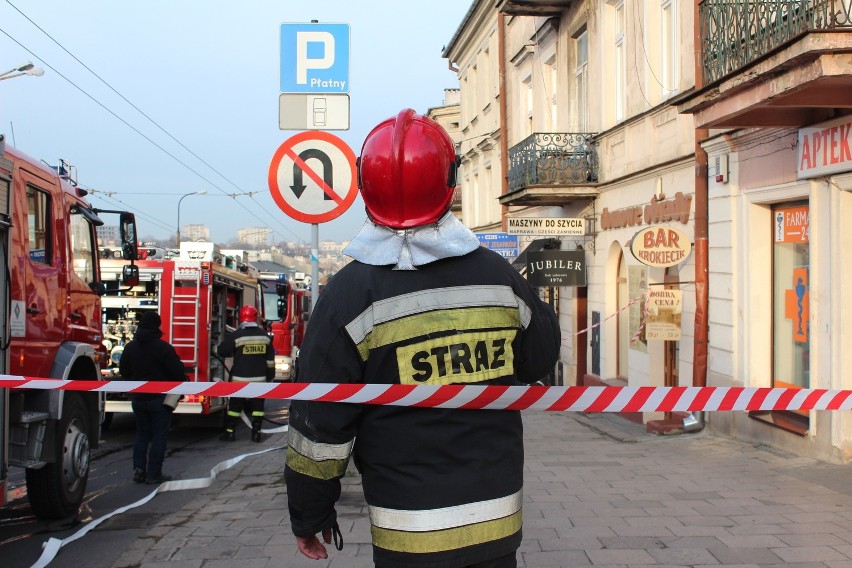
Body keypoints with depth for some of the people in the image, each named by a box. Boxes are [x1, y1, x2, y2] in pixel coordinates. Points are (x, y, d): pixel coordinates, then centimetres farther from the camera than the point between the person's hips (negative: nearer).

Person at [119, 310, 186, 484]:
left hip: (138, 398, 6)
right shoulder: (163, 348, -16)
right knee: (159, 436, 1)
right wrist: (182, 381, 5)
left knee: (141, 434, 16)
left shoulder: (130, 347, 4)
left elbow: (124, 371, 14)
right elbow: (177, 371, -16)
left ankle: (139, 470, 10)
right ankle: (154, 473, -1)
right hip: (160, 398, -6)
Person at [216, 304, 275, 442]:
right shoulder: (264, 335, 3)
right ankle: (256, 433, 8)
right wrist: (270, 375, 15)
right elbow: (270, 358, 7)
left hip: (240, 378, -3)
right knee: (258, 405, 8)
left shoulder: (236, 335, -10)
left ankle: (230, 432, 9)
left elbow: (221, 351, -2)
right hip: (259, 378, 3)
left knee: (235, 405, 7)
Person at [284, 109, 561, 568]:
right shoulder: (498, 274, -1)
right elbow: (541, 361, 14)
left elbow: (319, 424, -9)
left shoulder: (349, 294, -12)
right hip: (499, 518, 3)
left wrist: (309, 516, 2)